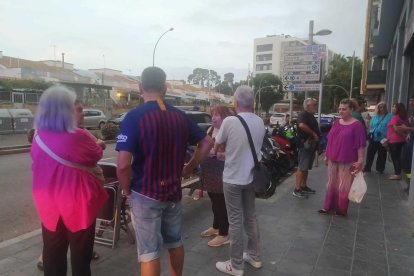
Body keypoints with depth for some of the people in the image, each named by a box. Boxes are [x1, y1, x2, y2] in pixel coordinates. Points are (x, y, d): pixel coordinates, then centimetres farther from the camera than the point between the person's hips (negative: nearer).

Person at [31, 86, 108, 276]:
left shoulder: (38, 137, -5)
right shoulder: (78, 137, -23)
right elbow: (97, 155, -5)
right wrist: (97, 144, 16)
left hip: (49, 203, 5)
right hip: (77, 203, -5)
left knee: (53, 252, 20)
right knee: (80, 251, 14)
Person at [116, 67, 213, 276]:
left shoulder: (134, 116, -15)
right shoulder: (179, 116, 1)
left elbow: (123, 164, -23)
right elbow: (207, 143, 9)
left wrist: (126, 190, -6)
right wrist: (188, 169, 11)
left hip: (145, 194, -5)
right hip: (173, 191, 5)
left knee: (149, 252, 6)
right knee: (175, 242, 23)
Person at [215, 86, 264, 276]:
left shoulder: (229, 121, -18)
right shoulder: (260, 122, 0)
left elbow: (217, 148, -5)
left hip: (233, 179, -6)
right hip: (251, 177, 6)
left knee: (235, 221, 4)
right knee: (251, 217, 19)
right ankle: (254, 256, 35)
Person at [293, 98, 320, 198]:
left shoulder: (311, 116, 19)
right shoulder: (303, 115, -13)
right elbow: (301, 125, -33)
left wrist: (317, 136, 11)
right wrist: (313, 134, -24)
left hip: (312, 145, 10)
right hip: (305, 144, -10)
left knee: (306, 167, 15)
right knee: (302, 167, -9)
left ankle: (304, 186, 24)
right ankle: (297, 189, -5)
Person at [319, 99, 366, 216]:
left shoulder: (357, 125, -10)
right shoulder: (336, 123, 9)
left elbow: (361, 145, -12)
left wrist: (360, 161, -15)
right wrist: (326, 155, 15)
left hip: (347, 162, -6)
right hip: (333, 160, 6)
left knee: (344, 187, 3)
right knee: (331, 184, 13)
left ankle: (342, 210, 16)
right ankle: (329, 207, 24)